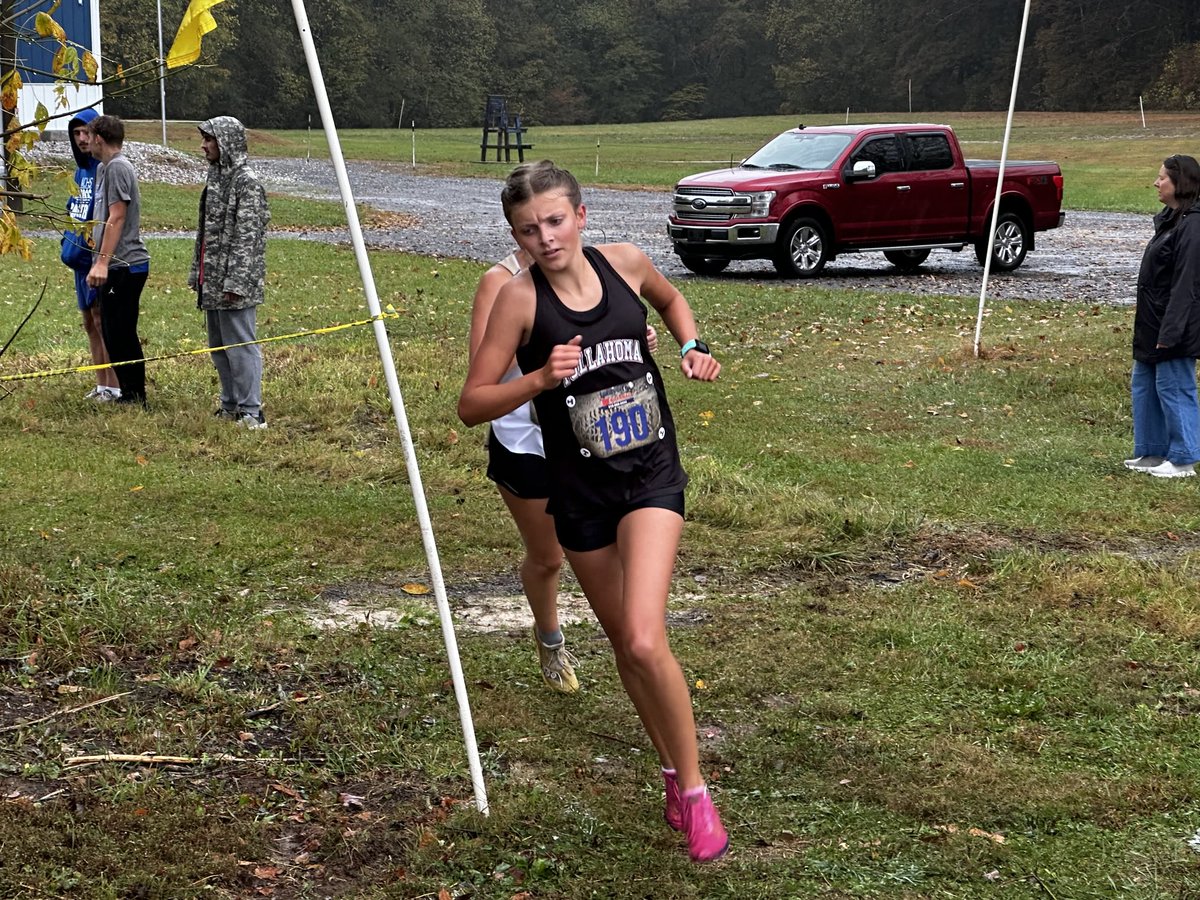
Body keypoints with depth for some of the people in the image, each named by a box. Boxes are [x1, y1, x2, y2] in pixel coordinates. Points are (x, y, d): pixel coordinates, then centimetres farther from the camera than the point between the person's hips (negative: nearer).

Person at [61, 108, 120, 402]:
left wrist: (92, 235, -19)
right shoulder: (81, 170, 16)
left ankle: (114, 387, -3)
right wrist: (70, 240, 11)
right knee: (90, 322, 12)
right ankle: (101, 385, 19)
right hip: (81, 255, 9)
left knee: (103, 319, -8)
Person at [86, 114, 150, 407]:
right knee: (114, 334, 14)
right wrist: (99, 262, 22)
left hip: (124, 266, -10)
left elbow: (117, 218, -18)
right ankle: (129, 395, 20)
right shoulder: (103, 168, 19)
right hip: (115, 266, 10)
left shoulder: (118, 167, -11)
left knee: (122, 337, -7)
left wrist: (102, 261, -22)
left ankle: (135, 398, -2)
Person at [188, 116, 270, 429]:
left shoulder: (246, 181, -14)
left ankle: (251, 412, -4)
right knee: (218, 346, 14)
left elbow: (248, 237, -19)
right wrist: (197, 273, 19)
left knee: (240, 345, -8)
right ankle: (230, 405, 23)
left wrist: (235, 282, -22)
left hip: (235, 283, -10)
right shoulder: (215, 176, 16)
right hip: (212, 282, 10)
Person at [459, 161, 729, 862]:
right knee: (625, 646, 14)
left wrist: (695, 346, 3)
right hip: (582, 489, 1)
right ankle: (672, 770, 37)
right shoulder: (521, 296, -11)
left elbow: (670, 298, 20)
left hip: (652, 475, -1)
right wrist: (541, 378, -25)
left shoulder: (624, 262, -5)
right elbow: (472, 403, -10)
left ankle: (696, 790, 0)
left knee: (645, 641, -18)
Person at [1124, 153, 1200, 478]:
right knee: (1143, 386, 16)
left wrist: (1170, 332, -24)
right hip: (1152, 324, 10)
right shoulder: (1169, 220, 12)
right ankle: (1151, 452, 26)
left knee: (1174, 389, -2)